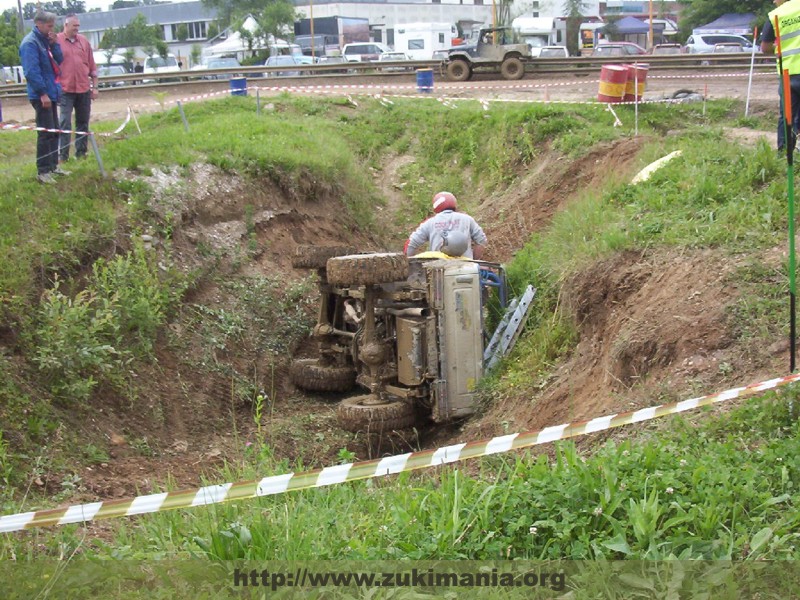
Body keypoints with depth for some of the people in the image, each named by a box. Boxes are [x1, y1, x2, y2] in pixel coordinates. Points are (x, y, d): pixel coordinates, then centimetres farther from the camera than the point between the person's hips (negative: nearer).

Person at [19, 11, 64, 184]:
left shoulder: (45, 41, 13)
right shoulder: (30, 43, -15)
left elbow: (59, 61, 13)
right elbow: (31, 71, -21)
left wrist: (54, 44, -2)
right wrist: (42, 92, -24)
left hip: (50, 93, 9)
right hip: (41, 95, -9)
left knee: (54, 131, 14)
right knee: (45, 133, -10)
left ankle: (53, 166, 23)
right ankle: (43, 172, -8)